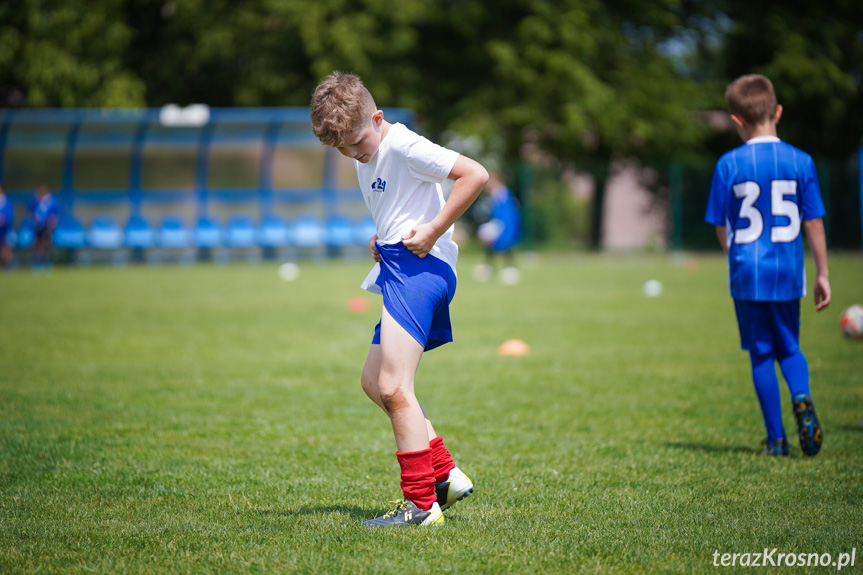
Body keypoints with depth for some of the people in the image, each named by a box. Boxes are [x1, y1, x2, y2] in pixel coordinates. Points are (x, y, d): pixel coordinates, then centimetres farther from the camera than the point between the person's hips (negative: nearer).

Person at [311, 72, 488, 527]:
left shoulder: (403, 146, -11)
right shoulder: (366, 160, 18)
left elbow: (475, 175, -18)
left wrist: (433, 232, -18)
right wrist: (380, 240, 13)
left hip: (417, 268, -11)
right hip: (397, 271, 11)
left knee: (394, 388, -15)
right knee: (373, 381, 13)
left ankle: (421, 504, -13)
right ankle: (445, 475, 12)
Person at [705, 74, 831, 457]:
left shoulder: (729, 164, -5)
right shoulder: (800, 162, -3)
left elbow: (721, 228, 2)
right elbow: (813, 223, -1)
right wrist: (822, 275, 8)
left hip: (747, 274, -1)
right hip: (788, 274, 1)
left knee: (761, 354, 8)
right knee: (789, 347, 17)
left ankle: (776, 439, 9)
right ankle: (801, 397, -14)